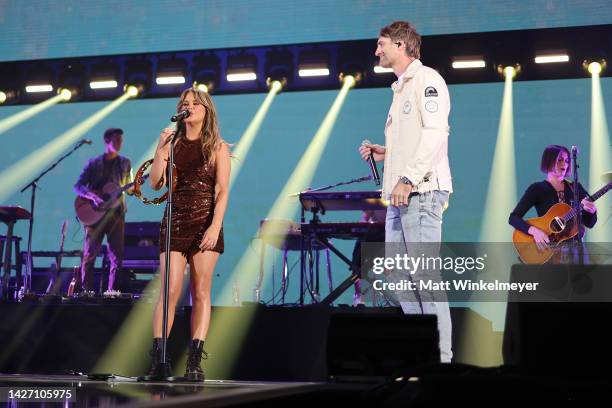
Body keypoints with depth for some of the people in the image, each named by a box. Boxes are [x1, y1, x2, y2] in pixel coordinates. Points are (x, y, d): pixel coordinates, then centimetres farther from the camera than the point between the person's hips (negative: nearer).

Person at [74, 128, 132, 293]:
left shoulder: (125, 163, 12)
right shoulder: (93, 163, 4)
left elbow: (129, 188, 16)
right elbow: (78, 186, -3)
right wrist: (93, 197, -20)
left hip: (116, 213, 2)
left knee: (117, 257, -1)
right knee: (89, 255, -3)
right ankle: (85, 291, 2)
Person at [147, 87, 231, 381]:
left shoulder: (217, 147, 5)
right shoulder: (173, 143, 10)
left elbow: (222, 191, -3)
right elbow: (155, 183, 2)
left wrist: (215, 227, -14)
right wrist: (161, 149, -7)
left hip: (205, 224, -1)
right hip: (175, 222, 1)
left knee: (201, 292, 0)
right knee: (170, 291, -7)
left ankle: (195, 362, 0)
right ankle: (156, 359, -7)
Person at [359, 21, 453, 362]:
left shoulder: (426, 79, -4)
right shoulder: (401, 89, 24)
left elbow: (435, 134, -15)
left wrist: (408, 178, -21)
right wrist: (385, 154, 12)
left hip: (422, 192, -10)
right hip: (399, 196, 10)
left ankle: (440, 356, -7)